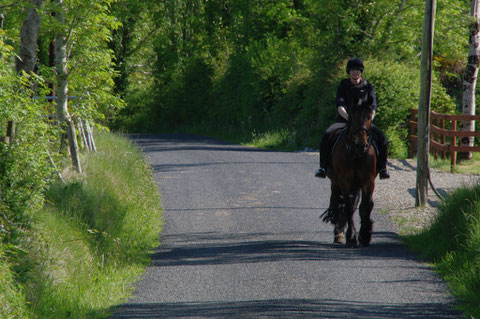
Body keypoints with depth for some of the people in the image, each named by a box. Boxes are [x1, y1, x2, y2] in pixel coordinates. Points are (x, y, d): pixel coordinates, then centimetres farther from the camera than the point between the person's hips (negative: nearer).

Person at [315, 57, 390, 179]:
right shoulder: (343, 85, 2)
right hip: (344, 120, 0)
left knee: (381, 137, -24)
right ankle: (323, 167, -20)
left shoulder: (367, 87, 4)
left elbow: (373, 108, -2)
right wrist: (349, 118, -28)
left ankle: (382, 168, -12)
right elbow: (340, 106, -10)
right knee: (327, 135, -27)